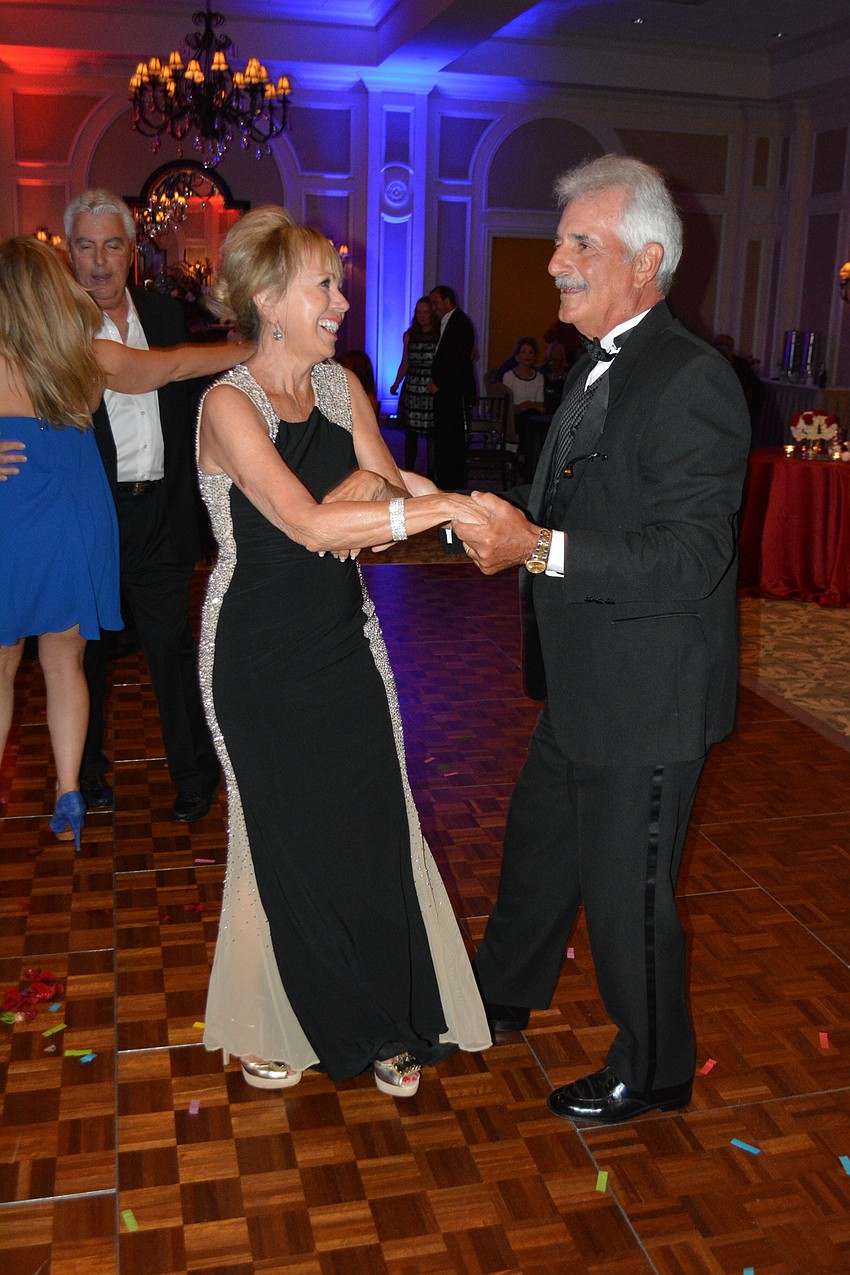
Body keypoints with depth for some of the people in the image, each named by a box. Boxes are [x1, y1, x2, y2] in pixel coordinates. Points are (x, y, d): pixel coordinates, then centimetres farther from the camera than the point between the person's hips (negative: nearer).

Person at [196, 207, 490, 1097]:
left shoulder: (342, 388, 5)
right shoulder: (229, 405, -16)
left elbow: (382, 490, 2)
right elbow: (311, 525, -28)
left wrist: (368, 488, -21)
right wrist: (448, 505, -30)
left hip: (344, 637, 5)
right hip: (261, 654, -5)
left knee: (374, 824, 7)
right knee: (284, 836, 8)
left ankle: (386, 1023, 27)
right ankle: (267, 1028, 33)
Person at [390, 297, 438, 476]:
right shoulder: (409, 335, 10)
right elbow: (405, 363, 14)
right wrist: (396, 384, 6)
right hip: (411, 390, 3)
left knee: (431, 434, -2)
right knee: (410, 434, 5)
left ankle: (431, 475, 5)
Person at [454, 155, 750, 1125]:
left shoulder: (690, 383, -21)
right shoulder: (599, 370, 11)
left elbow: (690, 556, -28)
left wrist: (539, 549, -32)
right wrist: (492, 519, 2)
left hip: (645, 699, -10)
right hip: (583, 685, 10)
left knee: (625, 889, 6)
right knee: (538, 837, 25)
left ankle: (652, 1072, 31)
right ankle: (503, 995, 49)